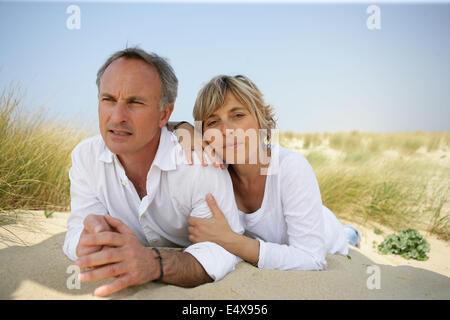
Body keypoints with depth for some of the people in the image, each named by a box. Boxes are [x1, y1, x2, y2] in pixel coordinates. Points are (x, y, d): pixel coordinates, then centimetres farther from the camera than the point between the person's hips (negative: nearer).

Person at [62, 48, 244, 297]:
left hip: (192, 289, -1)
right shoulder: (85, 156, -8)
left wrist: (155, 263, -43)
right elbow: (77, 232, -9)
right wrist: (93, 238, -33)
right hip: (127, 286, 2)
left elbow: (227, 246, -26)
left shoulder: (200, 162, -22)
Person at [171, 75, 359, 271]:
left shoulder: (290, 166, -31)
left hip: (326, 257, -3)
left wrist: (228, 240, -39)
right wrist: (184, 128, -29)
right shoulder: (215, 167, -19)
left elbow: (311, 260, -32)